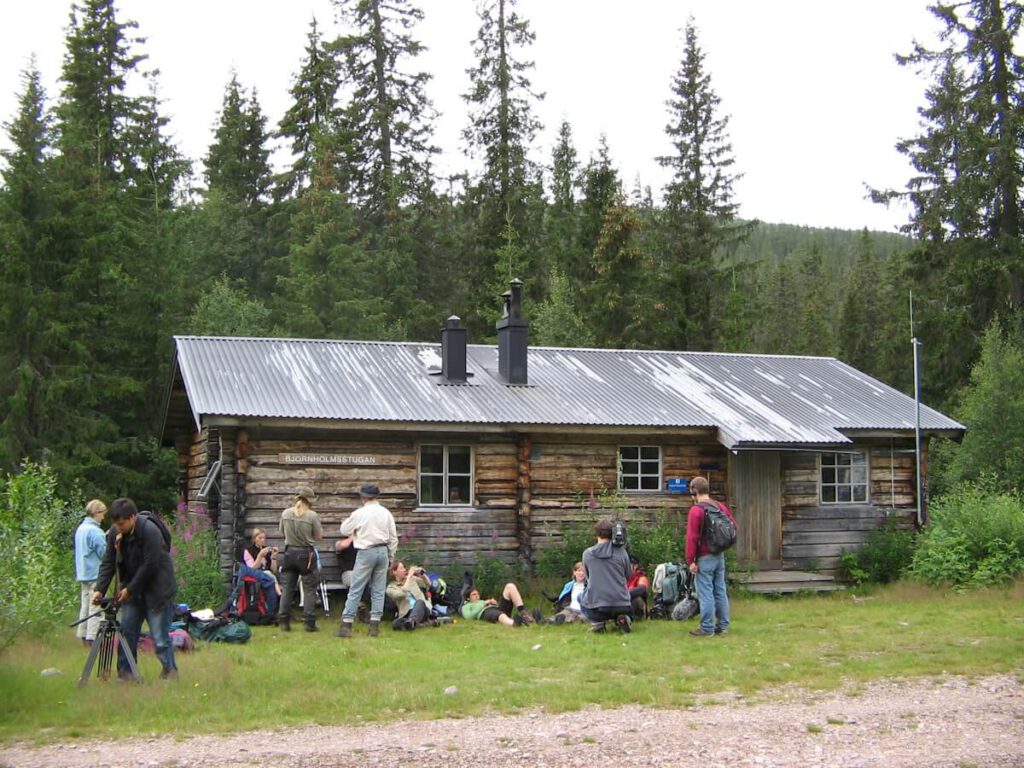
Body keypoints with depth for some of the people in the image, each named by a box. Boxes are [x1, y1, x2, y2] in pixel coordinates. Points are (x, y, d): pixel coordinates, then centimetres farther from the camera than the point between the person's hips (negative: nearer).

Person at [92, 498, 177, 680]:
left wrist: (130, 590, -16)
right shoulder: (115, 532, -2)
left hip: (156, 589, -6)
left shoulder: (150, 531, -22)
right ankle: (125, 672, 13)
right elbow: (108, 563, 2)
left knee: (160, 634, -5)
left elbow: (150, 566, -21)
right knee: (127, 631, 4)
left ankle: (170, 671, 7)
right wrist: (100, 589, -10)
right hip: (131, 589, 6)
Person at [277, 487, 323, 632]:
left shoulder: (285, 513, -2)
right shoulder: (312, 515, -14)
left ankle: (283, 621, 12)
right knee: (309, 589, 4)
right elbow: (319, 536, -5)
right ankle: (309, 623, 1)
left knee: (287, 588, 12)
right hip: (306, 553, -4)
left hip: (290, 552, 4)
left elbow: (282, 533, 10)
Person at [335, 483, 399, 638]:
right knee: (378, 590, 8)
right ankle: (375, 626, 7)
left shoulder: (359, 513, -7)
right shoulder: (385, 513, 5)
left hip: (366, 552, -4)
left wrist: (347, 520, 23)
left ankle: (346, 625, -2)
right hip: (383, 551, 4)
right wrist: (390, 556, 17)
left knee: (355, 590, 0)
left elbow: (344, 531, 5)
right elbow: (393, 537, 8)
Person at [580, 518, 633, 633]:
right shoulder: (621, 551, -1)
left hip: (596, 608, 0)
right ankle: (622, 619, 1)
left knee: (581, 596, 34)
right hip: (620, 605, 0)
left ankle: (597, 622, 6)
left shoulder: (587, 554, 1)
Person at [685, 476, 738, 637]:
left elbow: (691, 537, -17)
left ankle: (707, 628, -1)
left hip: (704, 557, -7)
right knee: (720, 591, 12)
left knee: (705, 592, -3)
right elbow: (733, 525, 11)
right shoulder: (720, 506, 7)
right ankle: (723, 625, 17)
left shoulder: (696, 510, -14)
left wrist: (690, 560, -13)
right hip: (720, 555, 7)